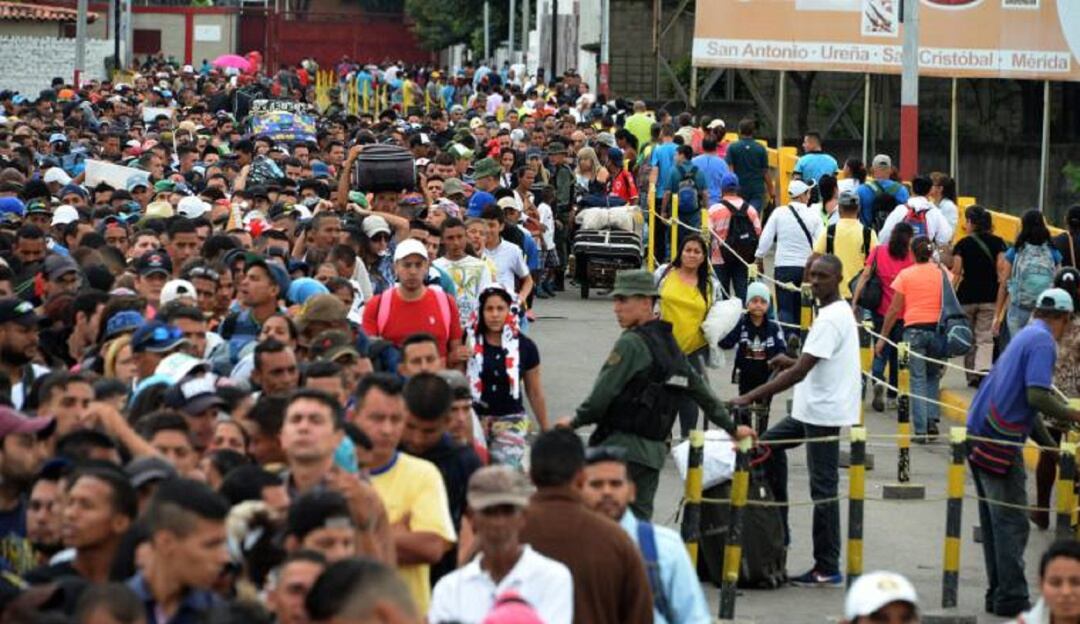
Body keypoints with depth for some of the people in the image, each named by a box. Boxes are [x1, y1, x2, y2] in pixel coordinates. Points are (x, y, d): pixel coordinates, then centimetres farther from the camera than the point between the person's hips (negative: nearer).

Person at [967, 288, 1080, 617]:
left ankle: (998, 594, 18)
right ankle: (1011, 599, -6)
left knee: (995, 521, 14)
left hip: (980, 437, 9)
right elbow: (1037, 396, -23)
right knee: (1012, 522, -6)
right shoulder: (1043, 342, -10)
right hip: (1000, 441, -9)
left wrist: (1050, 444, 28)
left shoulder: (1025, 336, 18)